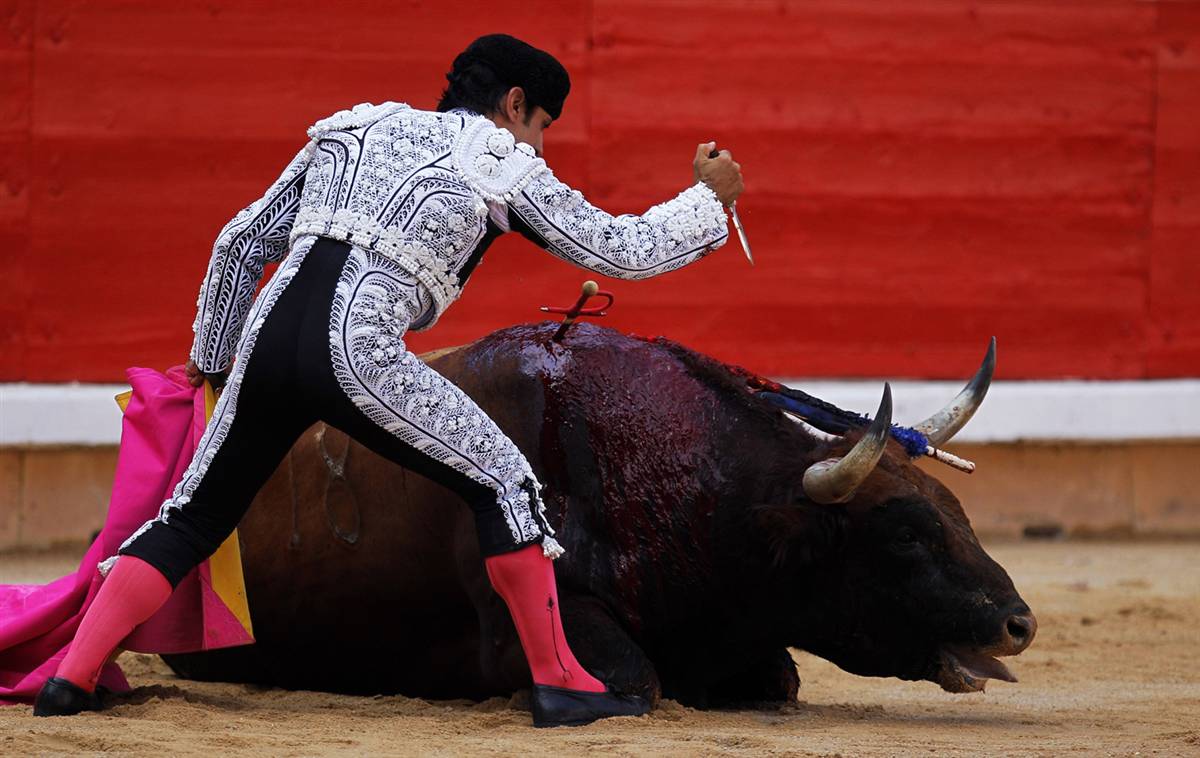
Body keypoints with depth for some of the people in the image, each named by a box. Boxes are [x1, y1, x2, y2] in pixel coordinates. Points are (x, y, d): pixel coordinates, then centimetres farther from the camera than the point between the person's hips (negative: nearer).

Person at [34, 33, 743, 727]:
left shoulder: (354, 130, 27)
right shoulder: (507, 168, 13)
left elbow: (242, 243, 28)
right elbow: (624, 250, 16)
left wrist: (210, 358, 38)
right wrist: (710, 198, 32)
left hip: (267, 337, 5)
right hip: (358, 352, -5)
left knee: (193, 517, 15)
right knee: (504, 482, 8)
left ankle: (72, 677, 5)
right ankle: (559, 682, 4)